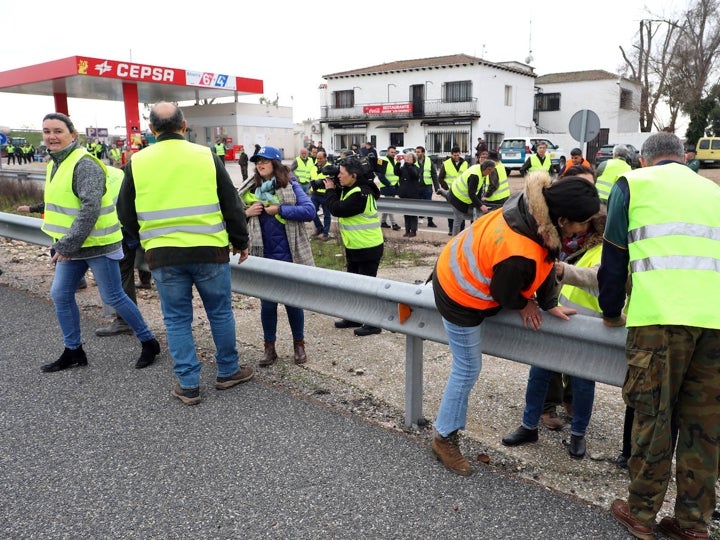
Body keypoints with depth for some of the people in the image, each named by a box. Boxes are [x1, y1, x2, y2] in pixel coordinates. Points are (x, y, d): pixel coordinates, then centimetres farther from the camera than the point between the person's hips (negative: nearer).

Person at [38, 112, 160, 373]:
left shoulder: (85, 165, -18)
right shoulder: (55, 163, 12)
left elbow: (91, 208, -26)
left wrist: (67, 245, -24)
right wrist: (63, 243, 17)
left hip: (97, 244, -9)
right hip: (71, 244, 9)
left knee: (113, 297, -1)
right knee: (60, 295, 11)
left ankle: (149, 342, 16)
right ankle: (73, 352, 26)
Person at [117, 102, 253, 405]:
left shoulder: (137, 163, 1)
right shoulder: (206, 156, -2)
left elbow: (126, 213, 8)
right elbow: (231, 205, 2)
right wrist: (240, 242, 14)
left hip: (163, 256, 1)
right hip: (209, 251, 0)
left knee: (177, 319, 11)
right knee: (220, 312, 14)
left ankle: (188, 385, 16)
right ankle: (228, 372, 27)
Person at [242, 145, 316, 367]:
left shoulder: (291, 185, -3)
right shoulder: (251, 190, 5)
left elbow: (310, 210, -14)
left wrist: (279, 209, -18)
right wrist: (246, 213, -9)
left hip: (290, 256, -2)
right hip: (263, 257, 2)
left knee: (293, 301, 10)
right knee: (267, 303, 10)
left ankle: (299, 344, 28)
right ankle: (269, 347, 26)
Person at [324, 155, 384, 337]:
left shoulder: (361, 193, -23)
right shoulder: (350, 189, 8)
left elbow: (337, 209, -25)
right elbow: (339, 204, 15)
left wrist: (330, 190, -10)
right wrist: (334, 190, 0)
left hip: (368, 248, -10)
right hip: (354, 246, 10)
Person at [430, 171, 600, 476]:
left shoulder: (536, 203, -17)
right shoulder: (519, 255, -41)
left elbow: (546, 259, -2)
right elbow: (504, 295, -20)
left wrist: (549, 303, 3)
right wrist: (524, 305, 0)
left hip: (459, 265, 8)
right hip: (460, 297, -8)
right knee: (467, 370, 6)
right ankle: (444, 439, 23)